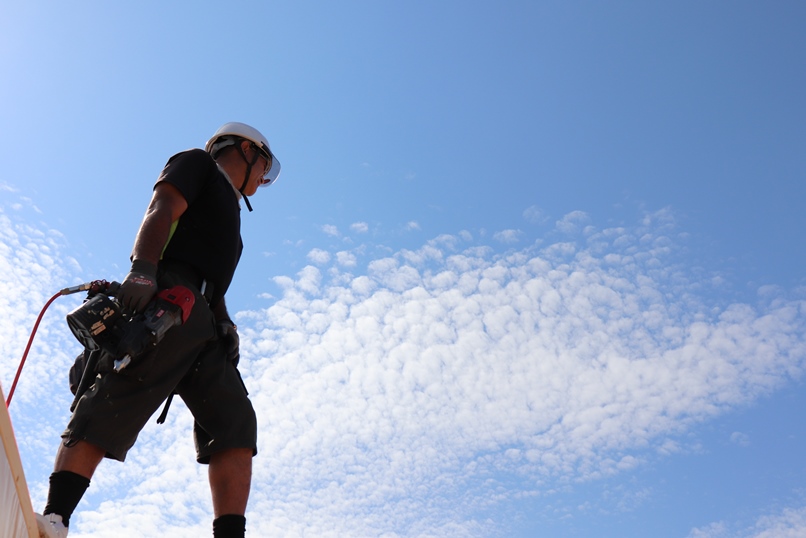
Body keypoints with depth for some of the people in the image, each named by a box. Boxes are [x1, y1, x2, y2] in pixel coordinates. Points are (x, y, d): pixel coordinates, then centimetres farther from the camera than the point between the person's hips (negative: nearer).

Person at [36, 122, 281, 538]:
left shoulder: (228, 220, 39)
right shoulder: (198, 163, 18)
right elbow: (162, 210, -2)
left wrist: (225, 323, 8)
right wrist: (142, 267, -20)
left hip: (202, 325, 8)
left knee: (235, 421, -8)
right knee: (114, 406, -21)